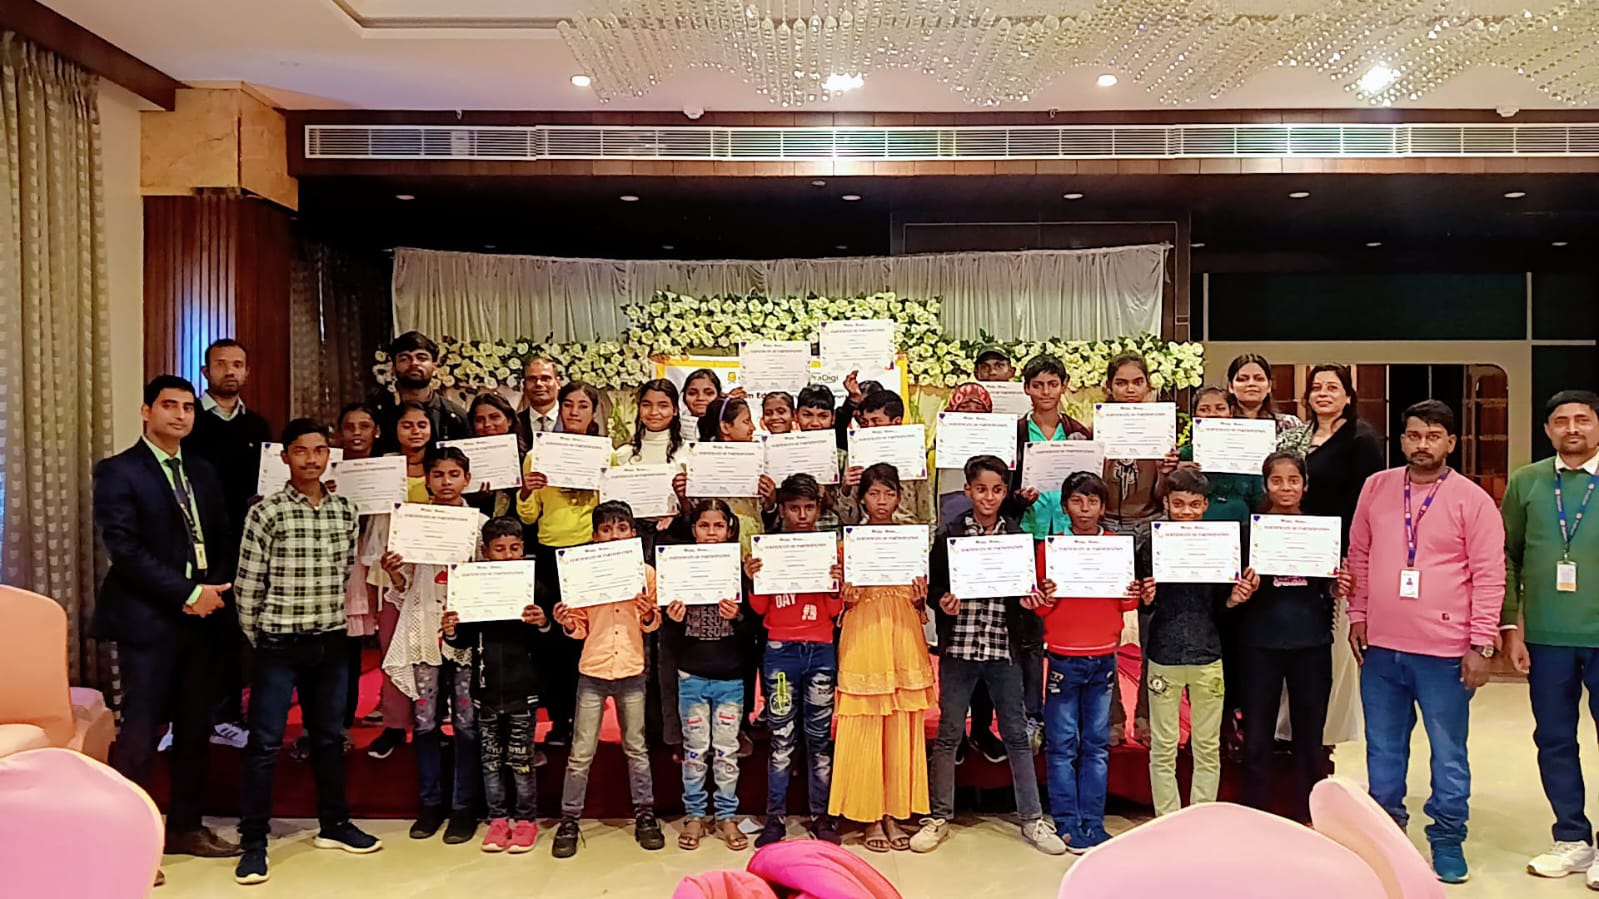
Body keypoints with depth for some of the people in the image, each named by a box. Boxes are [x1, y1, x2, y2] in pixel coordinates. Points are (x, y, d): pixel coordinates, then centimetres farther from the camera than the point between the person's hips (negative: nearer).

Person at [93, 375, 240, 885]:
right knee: (141, 731, -4)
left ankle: (184, 827, 24)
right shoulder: (117, 472, -4)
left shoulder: (203, 474, 15)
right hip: (148, 620, -6)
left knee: (195, 729, 12)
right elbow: (125, 548, -14)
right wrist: (188, 593, -15)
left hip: (202, 617, 6)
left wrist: (217, 589, -4)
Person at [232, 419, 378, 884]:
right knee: (265, 743, 0)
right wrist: (258, 640, -2)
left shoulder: (346, 510, 4)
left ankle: (333, 824, 29)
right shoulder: (266, 512, -8)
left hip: (332, 642, 4)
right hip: (280, 645, -4)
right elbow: (246, 586, -6)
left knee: (329, 736, 15)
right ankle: (253, 842, 11)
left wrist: (336, 622, 8)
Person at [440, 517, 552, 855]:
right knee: (490, 759, 11)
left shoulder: (535, 589, -3)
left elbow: (549, 644, -3)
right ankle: (498, 818, 24)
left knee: (521, 759, 4)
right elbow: (466, 640, 8)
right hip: (485, 690, 3)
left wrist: (543, 625, -24)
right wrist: (451, 633, -12)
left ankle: (526, 819, 18)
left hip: (523, 691, -2)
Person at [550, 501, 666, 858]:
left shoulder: (645, 572, 1)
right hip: (593, 670, 0)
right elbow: (582, 627, 5)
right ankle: (569, 819, 15)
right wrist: (567, 624, -15)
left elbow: (654, 623, 8)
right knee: (581, 753, 4)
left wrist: (648, 615, -13)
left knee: (636, 748, 12)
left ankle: (644, 814, 23)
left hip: (631, 671, 1)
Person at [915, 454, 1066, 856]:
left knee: (1016, 733, 8)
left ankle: (1032, 818, 20)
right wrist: (943, 601, -19)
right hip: (957, 645, -1)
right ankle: (939, 816, 19)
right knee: (949, 733, 6)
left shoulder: (1018, 535, 6)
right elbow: (933, 585, 1)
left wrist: (1034, 597, -10)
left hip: (1004, 646, 1)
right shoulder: (948, 534, 0)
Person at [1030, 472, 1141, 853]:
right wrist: (1048, 597, -20)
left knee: (1097, 745, 8)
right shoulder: (1050, 547, 0)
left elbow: (1126, 604, 11)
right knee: (1063, 745, 1)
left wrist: (1132, 595, -10)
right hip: (1063, 657, -2)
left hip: (1103, 658, 2)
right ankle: (1067, 825, 10)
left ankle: (1093, 824, 16)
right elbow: (1039, 608, 1)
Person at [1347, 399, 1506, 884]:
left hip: (1443, 651, -3)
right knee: (1383, 748, 15)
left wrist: (1481, 644, -9)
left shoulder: (1472, 499, -6)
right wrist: (1357, 616, 8)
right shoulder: (1376, 487, 4)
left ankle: (1447, 841, 23)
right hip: (1380, 646, 4)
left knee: (1448, 753, 6)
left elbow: (1489, 576, -7)